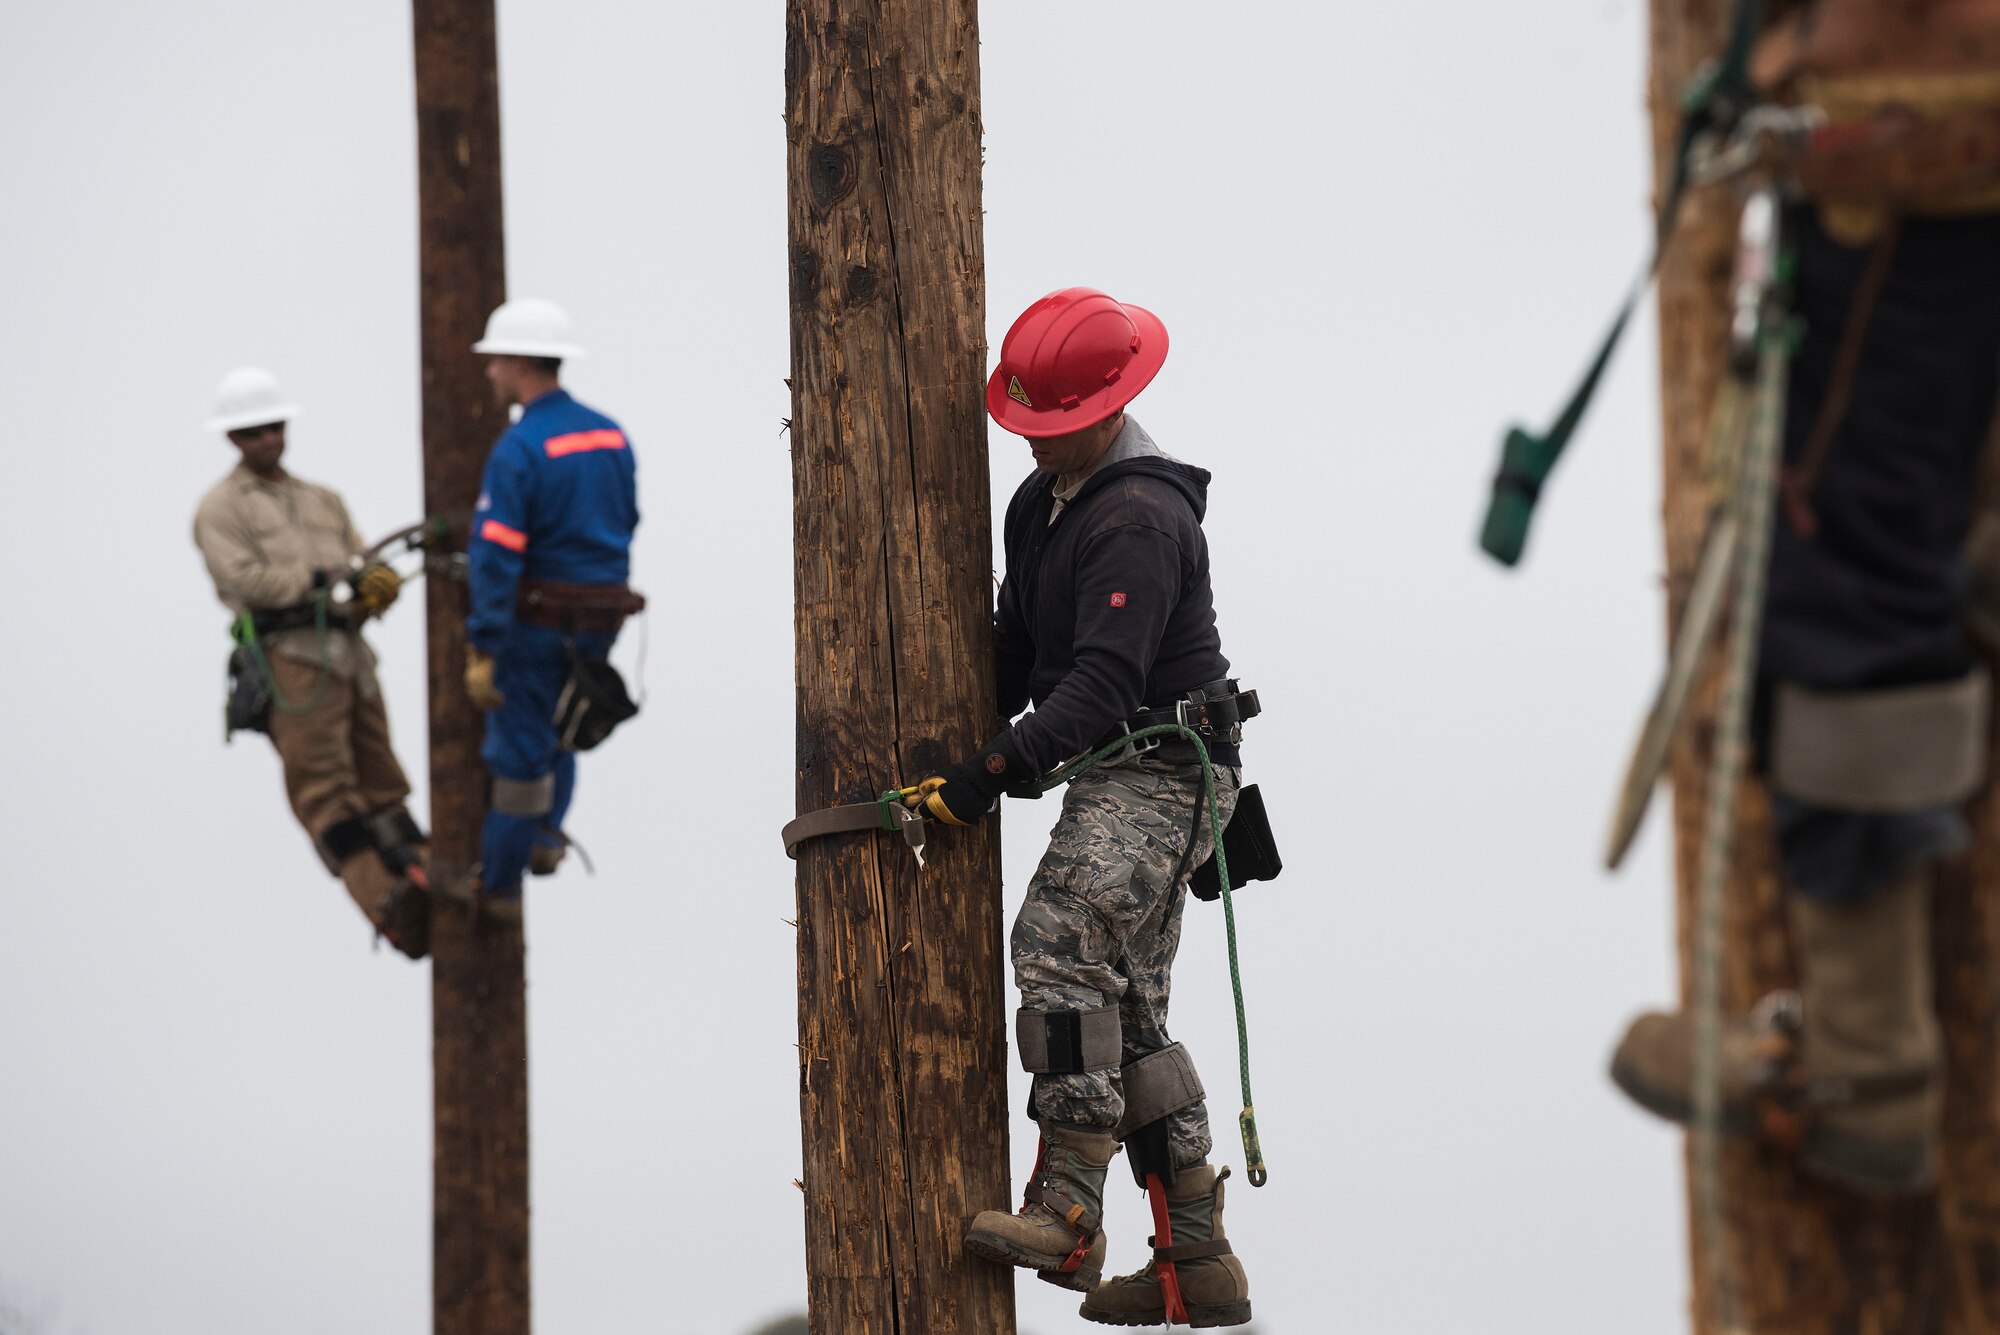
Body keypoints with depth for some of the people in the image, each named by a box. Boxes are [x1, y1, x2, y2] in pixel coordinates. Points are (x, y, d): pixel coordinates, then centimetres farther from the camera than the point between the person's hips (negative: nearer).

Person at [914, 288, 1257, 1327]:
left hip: (1163, 773, -10)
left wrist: (994, 772, -32)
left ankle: (1066, 1211, -29)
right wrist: (954, 750, 12)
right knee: (1128, 1016, 10)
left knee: (1059, 940, -27)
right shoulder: (1040, 504, 13)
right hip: (1118, 779, 10)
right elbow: (1015, 652, 23)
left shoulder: (1139, 519, -19)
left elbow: (1104, 682, -27)